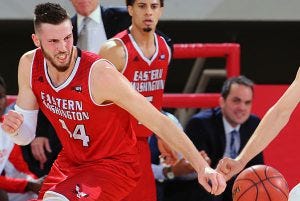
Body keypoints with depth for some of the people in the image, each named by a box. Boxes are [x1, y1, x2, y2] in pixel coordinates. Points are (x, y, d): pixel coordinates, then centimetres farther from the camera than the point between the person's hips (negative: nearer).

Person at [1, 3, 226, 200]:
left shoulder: (100, 74, -28)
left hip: (114, 164, -7)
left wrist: (202, 167, -31)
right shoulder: (29, 65, -10)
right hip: (70, 161, 7)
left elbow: (159, 122, -26)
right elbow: (26, 135, 0)